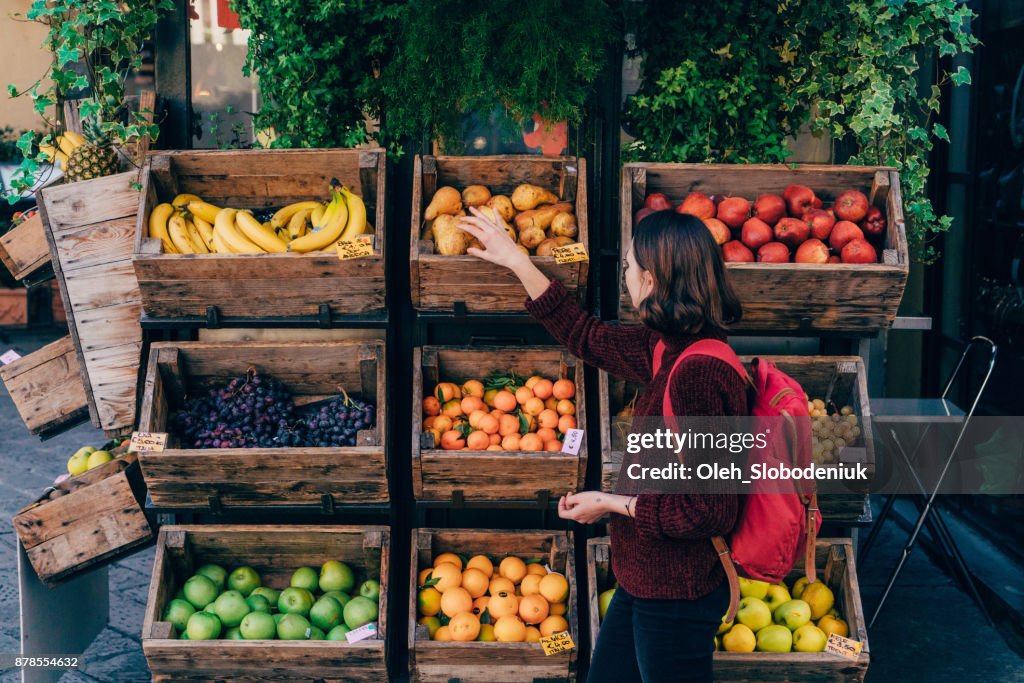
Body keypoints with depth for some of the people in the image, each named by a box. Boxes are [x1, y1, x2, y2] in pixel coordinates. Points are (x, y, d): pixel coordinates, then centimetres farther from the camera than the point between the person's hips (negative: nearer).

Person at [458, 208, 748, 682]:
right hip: (647, 584, 9)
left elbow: (712, 512, -26)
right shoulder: (672, 350, 0)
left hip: (676, 597, -9)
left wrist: (613, 504, -15)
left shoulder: (698, 373, -28)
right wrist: (516, 262, 19)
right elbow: (587, 337, 16)